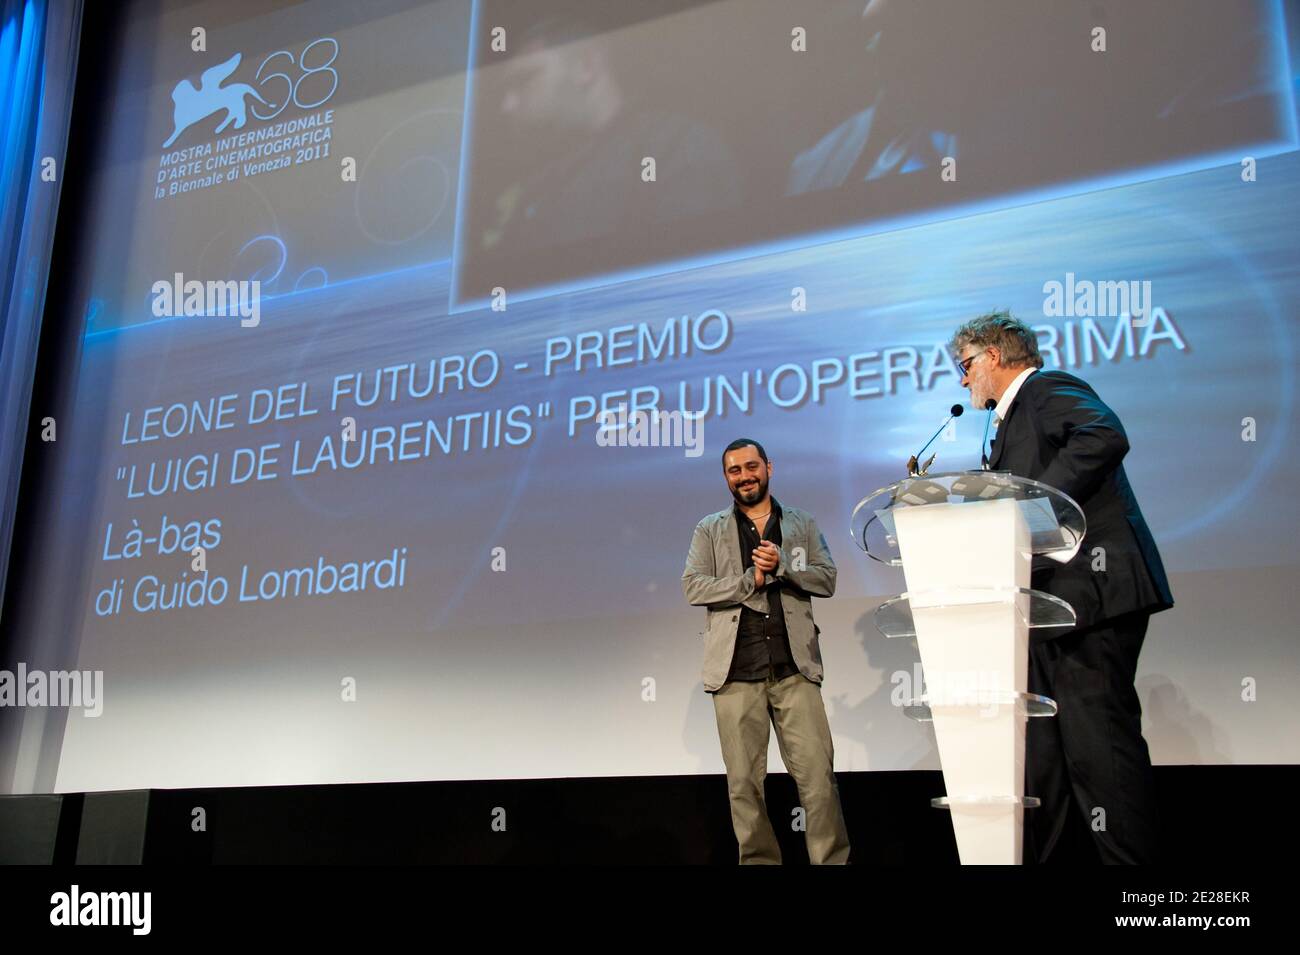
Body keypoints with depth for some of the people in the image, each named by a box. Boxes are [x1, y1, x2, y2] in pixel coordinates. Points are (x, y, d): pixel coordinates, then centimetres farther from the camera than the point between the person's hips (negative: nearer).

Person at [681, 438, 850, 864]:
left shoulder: (802, 524, 16)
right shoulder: (710, 530, 12)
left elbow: (827, 579, 6)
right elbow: (693, 587, 0)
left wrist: (782, 565, -10)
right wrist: (749, 580, -9)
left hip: (795, 668, 0)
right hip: (736, 672, 0)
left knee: (818, 773, -5)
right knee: (744, 782, 2)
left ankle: (832, 860, 2)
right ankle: (759, 861, 11)